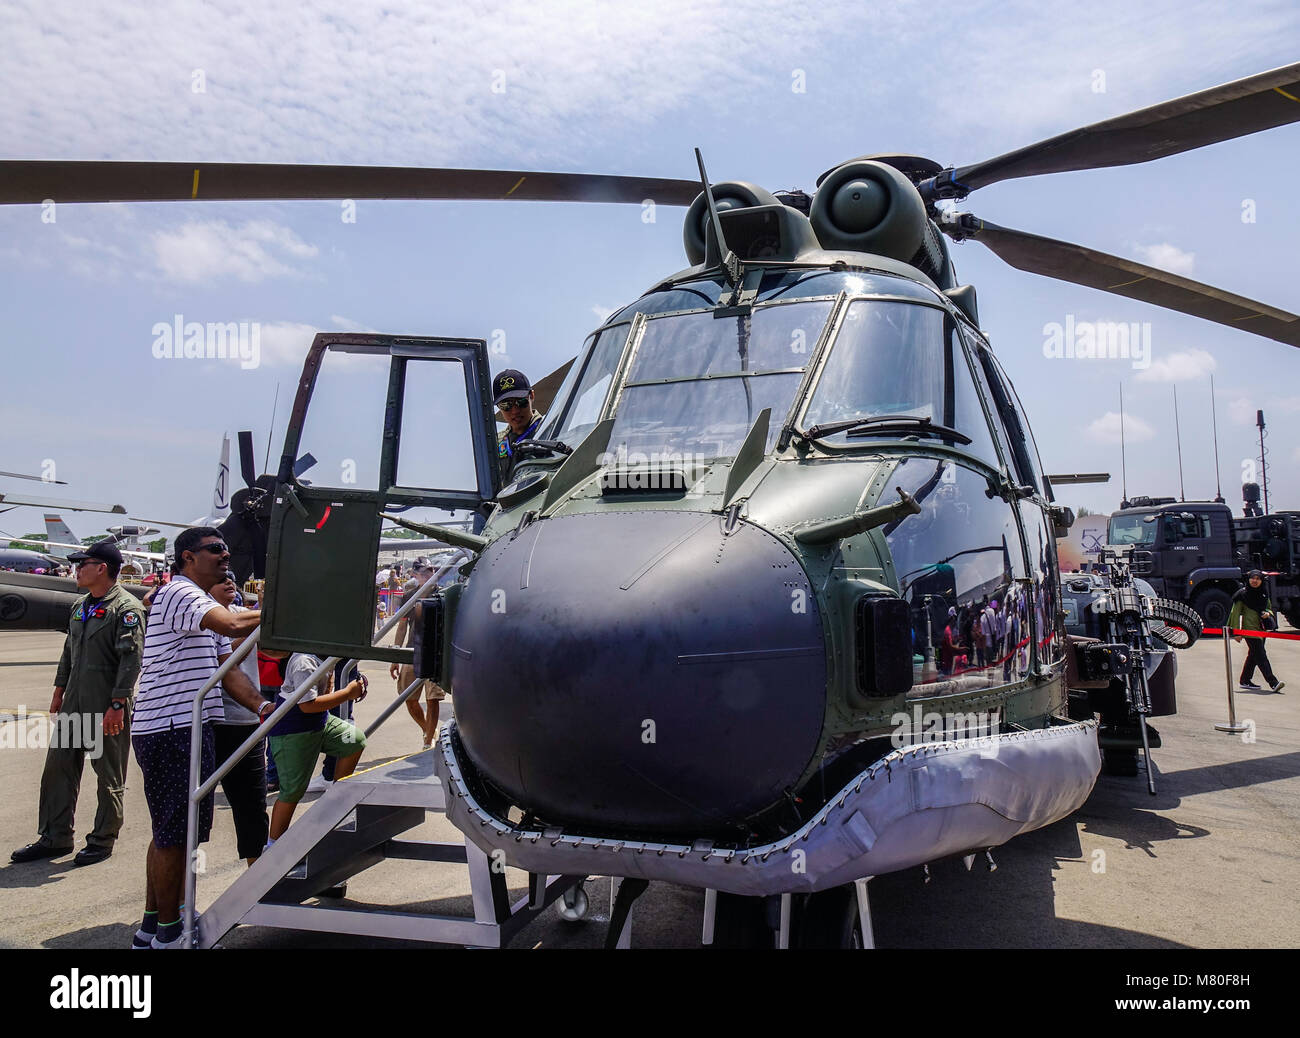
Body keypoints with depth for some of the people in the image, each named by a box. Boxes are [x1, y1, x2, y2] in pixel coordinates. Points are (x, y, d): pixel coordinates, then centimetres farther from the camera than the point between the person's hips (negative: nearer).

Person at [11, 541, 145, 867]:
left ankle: (103, 840, 16)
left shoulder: (126, 607, -13)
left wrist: (117, 704, -21)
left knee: (110, 777, 4)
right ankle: (55, 838, 24)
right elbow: (69, 651, 23)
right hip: (74, 704, 8)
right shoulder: (80, 606, 15)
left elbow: (131, 659, -18)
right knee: (58, 768, 12)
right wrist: (59, 691, 19)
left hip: (108, 709, -8)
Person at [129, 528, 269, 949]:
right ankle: (168, 933, 13)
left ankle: (152, 927, 30)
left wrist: (261, 705, 0)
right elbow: (235, 625, -32)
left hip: (188, 730, 11)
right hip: (170, 731, -11)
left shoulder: (204, 604, 21)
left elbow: (227, 668, 14)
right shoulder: (179, 593, -13)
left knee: (171, 831, 18)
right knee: (173, 834, 0)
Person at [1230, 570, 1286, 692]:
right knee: (1261, 656, -11)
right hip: (1250, 628, -7)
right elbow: (1236, 613, -6)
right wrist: (1237, 632, -10)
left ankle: (1245, 681, 22)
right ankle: (1273, 683, -16)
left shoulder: (1264, 594, 12)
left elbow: (1269, 608, 23)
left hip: (1261, 628, 7)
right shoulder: (1242, 594, -6)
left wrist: (1268, 613, -3)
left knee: (1253, 655, 12)